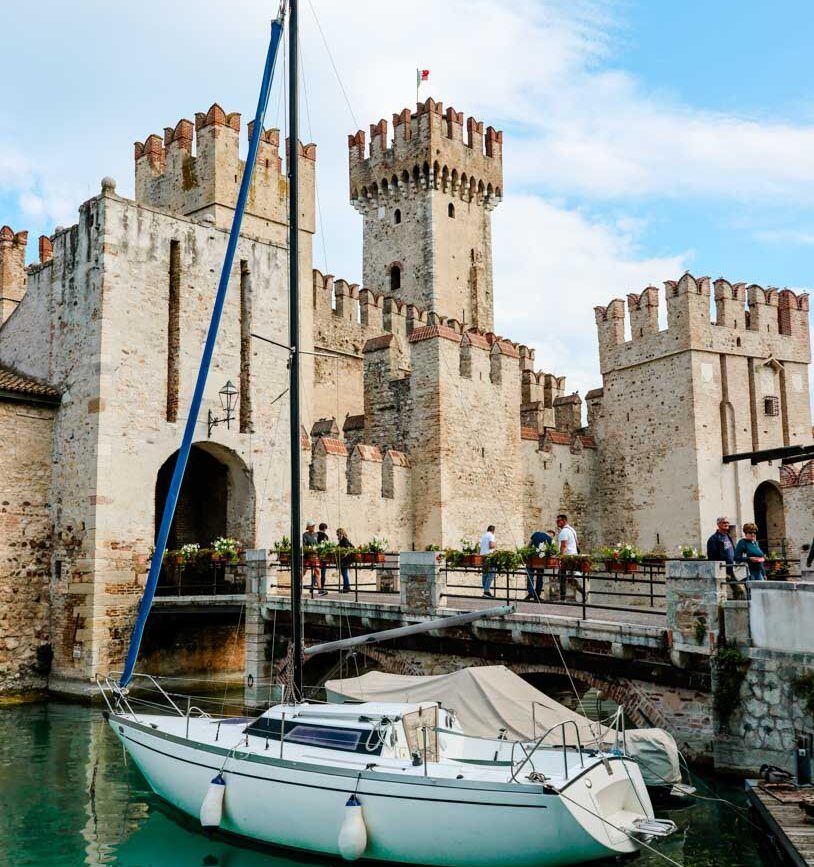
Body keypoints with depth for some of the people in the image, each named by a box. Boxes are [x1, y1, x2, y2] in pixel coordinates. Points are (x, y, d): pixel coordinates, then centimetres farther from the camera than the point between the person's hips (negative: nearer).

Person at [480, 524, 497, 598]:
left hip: (482, 555, 8)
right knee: (491, 574, -9)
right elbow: (491, 545, -17)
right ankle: (486, 591, -17)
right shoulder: (491, 535, -6)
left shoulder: (483, 536, 18)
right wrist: (495, 545, 3)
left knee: (485, 574, 10)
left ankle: (485, 591, 10)